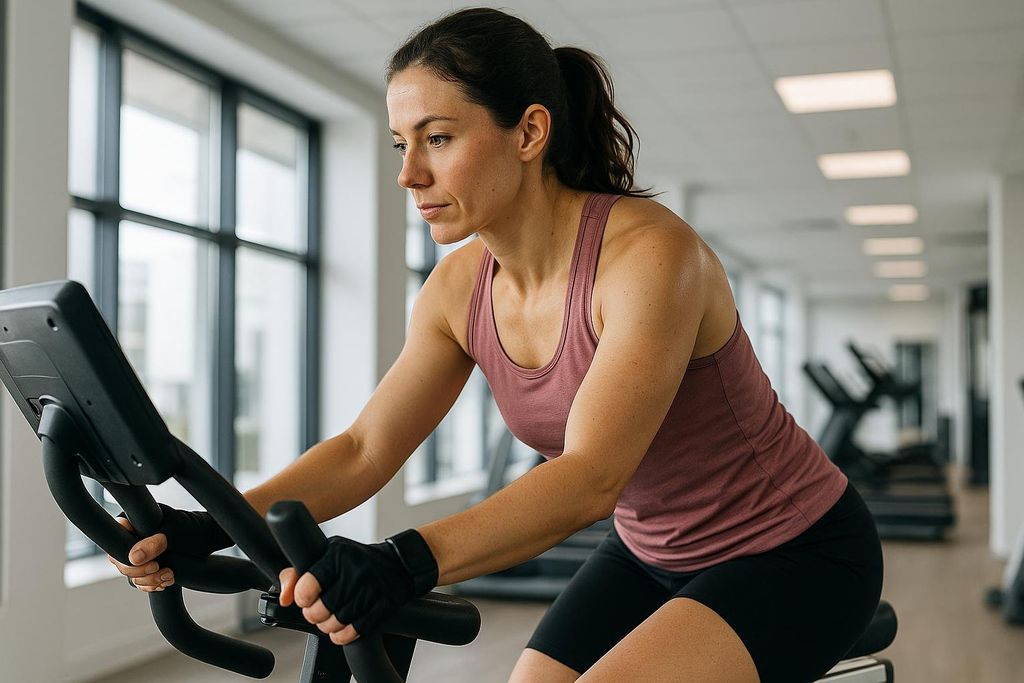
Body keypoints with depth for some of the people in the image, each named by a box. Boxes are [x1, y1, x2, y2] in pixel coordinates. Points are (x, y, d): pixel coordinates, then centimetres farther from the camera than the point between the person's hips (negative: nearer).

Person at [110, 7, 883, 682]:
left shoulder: (648, 252, -28)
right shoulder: (461, 288, -7)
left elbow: (590, 477, -38)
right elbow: (363, 450, -8)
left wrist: (405, 564, -51)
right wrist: (210, 528, -24)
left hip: (793, 553, -6)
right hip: (653, 553, 6)